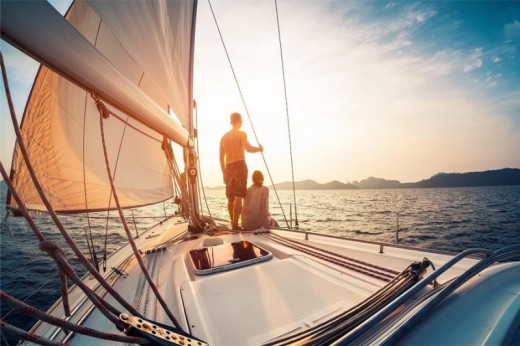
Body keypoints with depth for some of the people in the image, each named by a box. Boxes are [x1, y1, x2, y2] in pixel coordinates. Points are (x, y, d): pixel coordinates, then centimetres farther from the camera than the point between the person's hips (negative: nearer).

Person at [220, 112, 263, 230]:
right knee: (238, 197, -10)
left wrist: (224, 173, 21)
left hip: (229, 168, 6)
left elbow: (221, 158, 16)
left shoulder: (224, 137, 18)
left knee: (230, 198, 11)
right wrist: (259, 148, 2)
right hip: (240, 166, -6)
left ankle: (233, 223, 19)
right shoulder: (241, 134, 0)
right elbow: (248, 149, -17)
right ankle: (235, 224, -16)